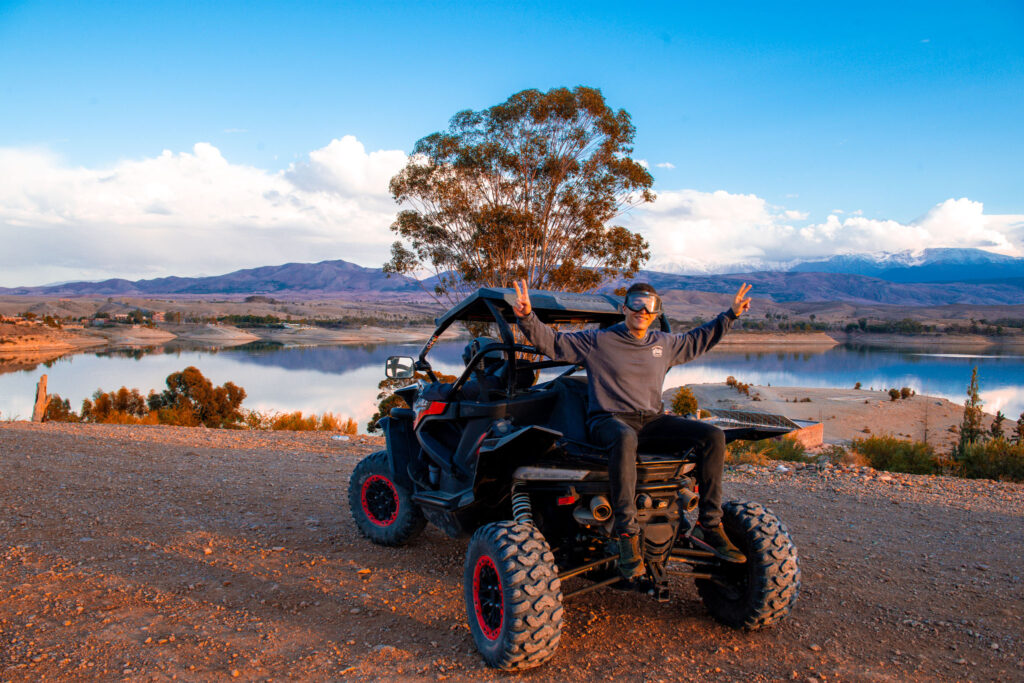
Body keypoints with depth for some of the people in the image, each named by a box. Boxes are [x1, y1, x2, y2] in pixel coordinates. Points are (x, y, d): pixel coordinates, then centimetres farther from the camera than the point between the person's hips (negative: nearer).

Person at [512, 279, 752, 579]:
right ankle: (626, 533, -39)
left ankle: (708, 525, -11)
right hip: (608, 419, -5)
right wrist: (528, 318, -21)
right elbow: (551, 342, -3)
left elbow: (697, 340, 34)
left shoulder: (664, 343, 16)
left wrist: (731, 314, 32)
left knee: (713, 436, -15)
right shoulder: (597, 341, 1)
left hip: (651, 420, 6)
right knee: (624, 439, -44)